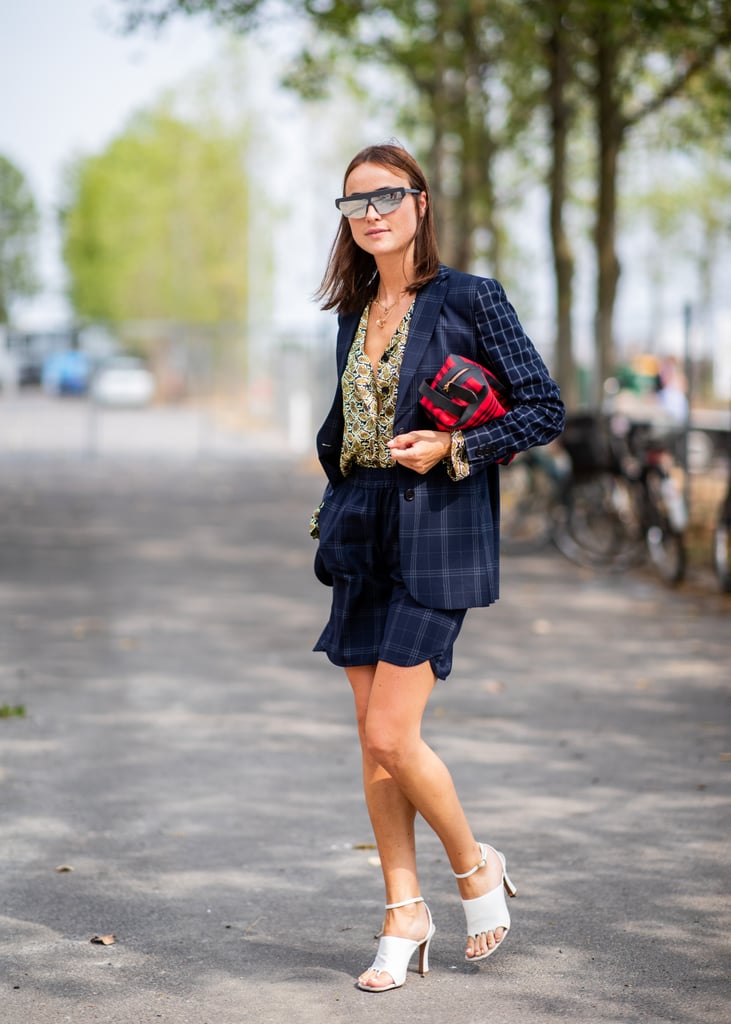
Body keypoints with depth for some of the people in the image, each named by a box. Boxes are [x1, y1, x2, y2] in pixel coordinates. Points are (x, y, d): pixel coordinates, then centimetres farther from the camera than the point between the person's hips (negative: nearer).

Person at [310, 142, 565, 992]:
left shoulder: (468, 300, -6)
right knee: (372, 740, 6)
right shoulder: (355, 315, 13)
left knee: (392, 735, -11)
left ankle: (476, 869, 14)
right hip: (362, 535, 7)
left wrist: (453, 450, -16)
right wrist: (330, 512, 14)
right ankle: (404, 914, 18)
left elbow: (545, 409, -6)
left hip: (436, 534, -6)